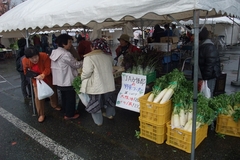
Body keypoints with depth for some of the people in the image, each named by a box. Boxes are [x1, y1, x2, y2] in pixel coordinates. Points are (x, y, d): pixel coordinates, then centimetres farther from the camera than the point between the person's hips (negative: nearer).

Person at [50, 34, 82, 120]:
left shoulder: (54, 52, 4)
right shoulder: (66, 54, -24)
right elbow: (76, 65, -16)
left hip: (59, 80, 9)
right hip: (67, 80, -9)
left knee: (64, 96, 23)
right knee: (70, 98, 7)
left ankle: (65, 111, 38)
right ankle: (69, 115, 19)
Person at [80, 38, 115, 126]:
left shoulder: (89, 57, -18)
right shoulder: (108, 56, 4)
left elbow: (87, 72, -20)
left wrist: (82, 77, 0)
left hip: (96, 86, -6)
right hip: (108, 83, 6)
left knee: (96, 102, 11)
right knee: (108, 98, 24)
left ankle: (98, 121, 24)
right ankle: (110, 114, 43)